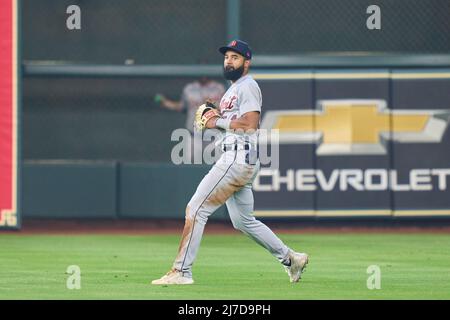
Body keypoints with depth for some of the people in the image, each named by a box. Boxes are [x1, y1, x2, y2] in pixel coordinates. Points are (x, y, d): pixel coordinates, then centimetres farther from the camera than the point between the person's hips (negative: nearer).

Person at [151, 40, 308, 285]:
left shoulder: (248, 87, -8)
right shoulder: (232, 90, 23)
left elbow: (250, 124, -20)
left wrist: (218, 122, -12)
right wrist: (213, 120, 7)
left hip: (239, 158, -11)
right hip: (232, 159, 11)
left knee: (196, 209, -12)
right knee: (243, 221, 16)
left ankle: (182, 271, -13)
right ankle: (290, 258, 21)